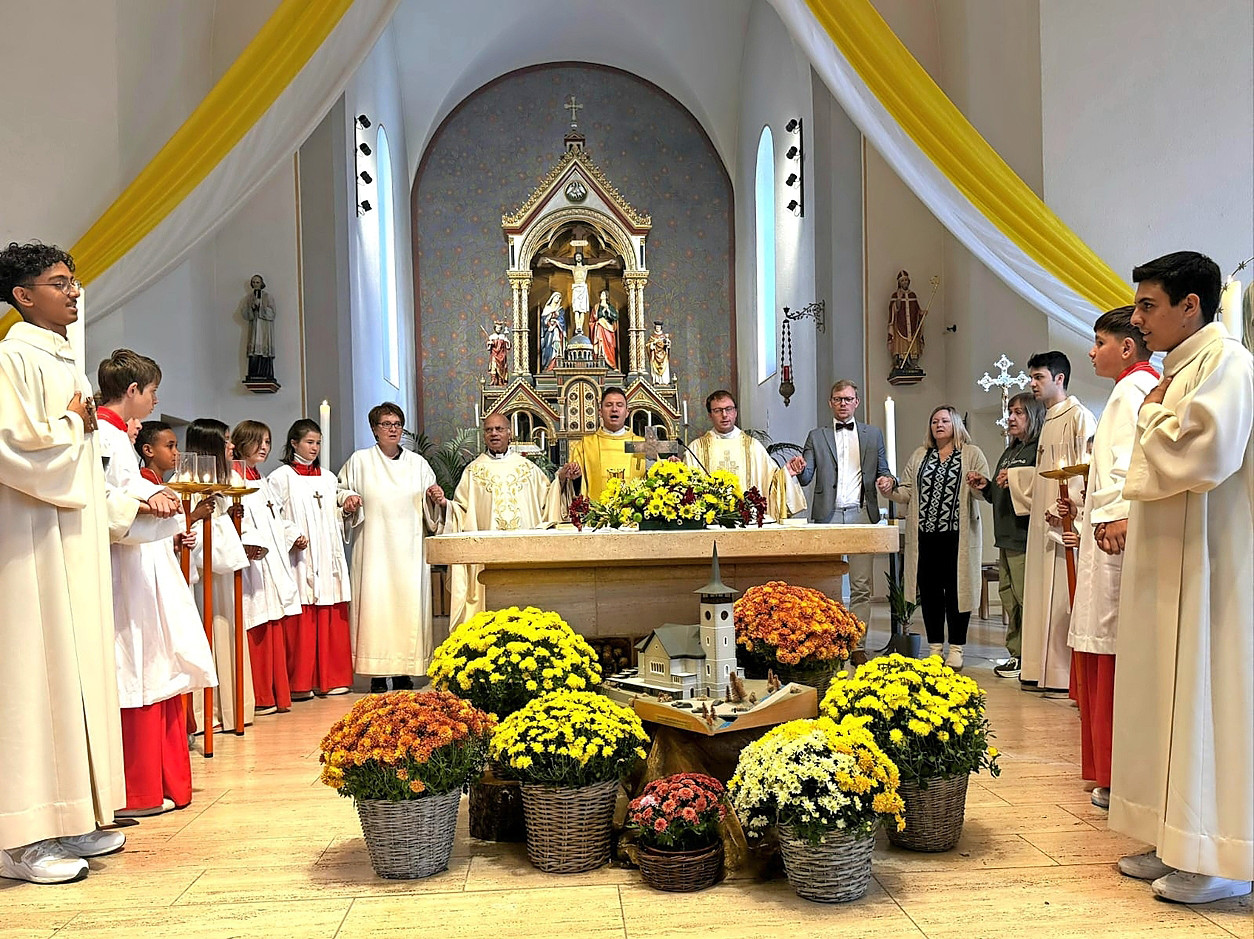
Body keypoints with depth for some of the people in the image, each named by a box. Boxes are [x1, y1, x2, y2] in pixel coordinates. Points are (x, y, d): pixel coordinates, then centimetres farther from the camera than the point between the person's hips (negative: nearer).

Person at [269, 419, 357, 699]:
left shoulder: (327, 477, 19)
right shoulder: (281, 477, 3)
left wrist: (348, 505, 6)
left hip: (328, 560, 5)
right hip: (298, 560, -5)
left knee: (332, 619, 4)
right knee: (299, 621, -6)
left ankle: (333, 679, 11)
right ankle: (299, 683, 1)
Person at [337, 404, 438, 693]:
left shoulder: (418, 463, 14)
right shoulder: (359, 461, 8)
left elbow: (430, 506, 18)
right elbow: (341, 490, 14)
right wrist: (348, 500, -7)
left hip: (409, 547, 2)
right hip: (374, 546, -2)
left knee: (409, 602, -2)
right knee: (375, 601, -7)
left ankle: (404, 671, 6)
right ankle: (377, 674, -2)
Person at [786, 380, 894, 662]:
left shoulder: (873, 434, 16)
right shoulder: (817, 436, 12)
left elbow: (883, 471, 16)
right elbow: (806, 478, 6)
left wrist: (886, 479, -7)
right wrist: (799, 470, -17)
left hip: (861, 515, 1)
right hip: (828, 516, 0)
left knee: (861, 586, 0)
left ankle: (857, 647, 7)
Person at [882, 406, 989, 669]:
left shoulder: (972, 454, 6)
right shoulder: (919, 456, 17)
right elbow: (907, 492, 13)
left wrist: (978, 486, -22)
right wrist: (890, 489, -7)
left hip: (957, 535, -3)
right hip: (925, 534, 3)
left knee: (956, 589, -1)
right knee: (929, 590, 6)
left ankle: (956, 649, 9)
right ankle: (935, 647, 16)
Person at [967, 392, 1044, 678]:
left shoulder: (1039, 450, -7)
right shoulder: (1009, 453, 23)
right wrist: (985, 485, 12)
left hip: (1026, 537, -10)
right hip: (1006, 537, 10)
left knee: (1026, 598, -8)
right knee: (1008, 596, 11)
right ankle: (1016, 655, 18)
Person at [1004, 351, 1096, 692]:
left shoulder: (1078, 416, -8)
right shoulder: (1049, 421, 20)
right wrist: (1014, 476, 21)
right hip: (1041, 521, 9)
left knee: (1063, 596, -8)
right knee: (1042, 594, 9)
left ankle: (1067, 675, -3)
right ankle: (1042, 671, 15)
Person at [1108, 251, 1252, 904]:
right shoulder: (1181, 368, 18)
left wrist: (1153, 413, -8)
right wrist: (1130, 515, 13)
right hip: (1170, 563, 10)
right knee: (1172, 697, 11)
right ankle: (1178, 843, 20)